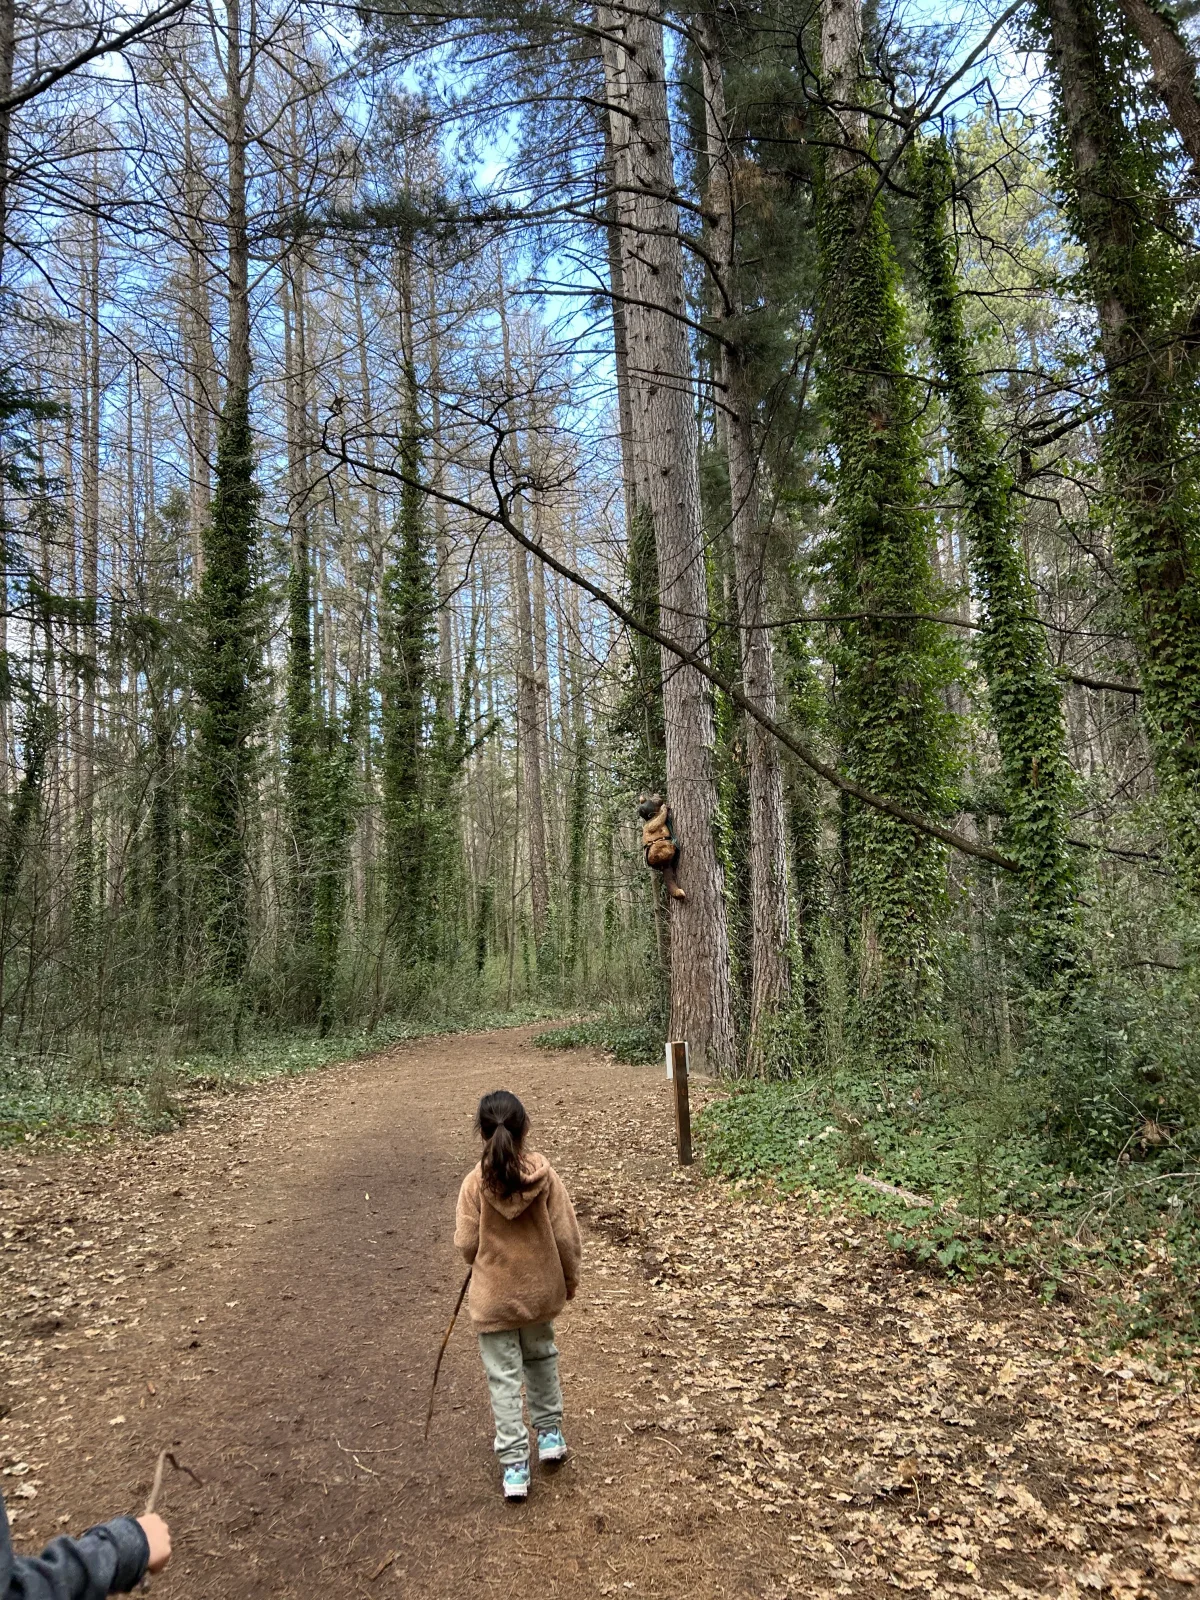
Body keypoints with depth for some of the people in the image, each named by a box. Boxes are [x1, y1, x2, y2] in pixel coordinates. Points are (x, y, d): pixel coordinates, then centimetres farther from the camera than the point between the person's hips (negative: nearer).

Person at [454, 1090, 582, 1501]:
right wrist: (570, 1278, 8)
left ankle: (515, 1466, 13)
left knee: (504, 1377, 10)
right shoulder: (546, 1176, -16)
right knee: (542, 1358, 26)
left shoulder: (475, 1182, -19)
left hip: (493, 1297, -2)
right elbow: (567, 1237, -10)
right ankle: (550, 1432, 38)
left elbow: (466, 1243, -12)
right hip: (541, 1290, 2)